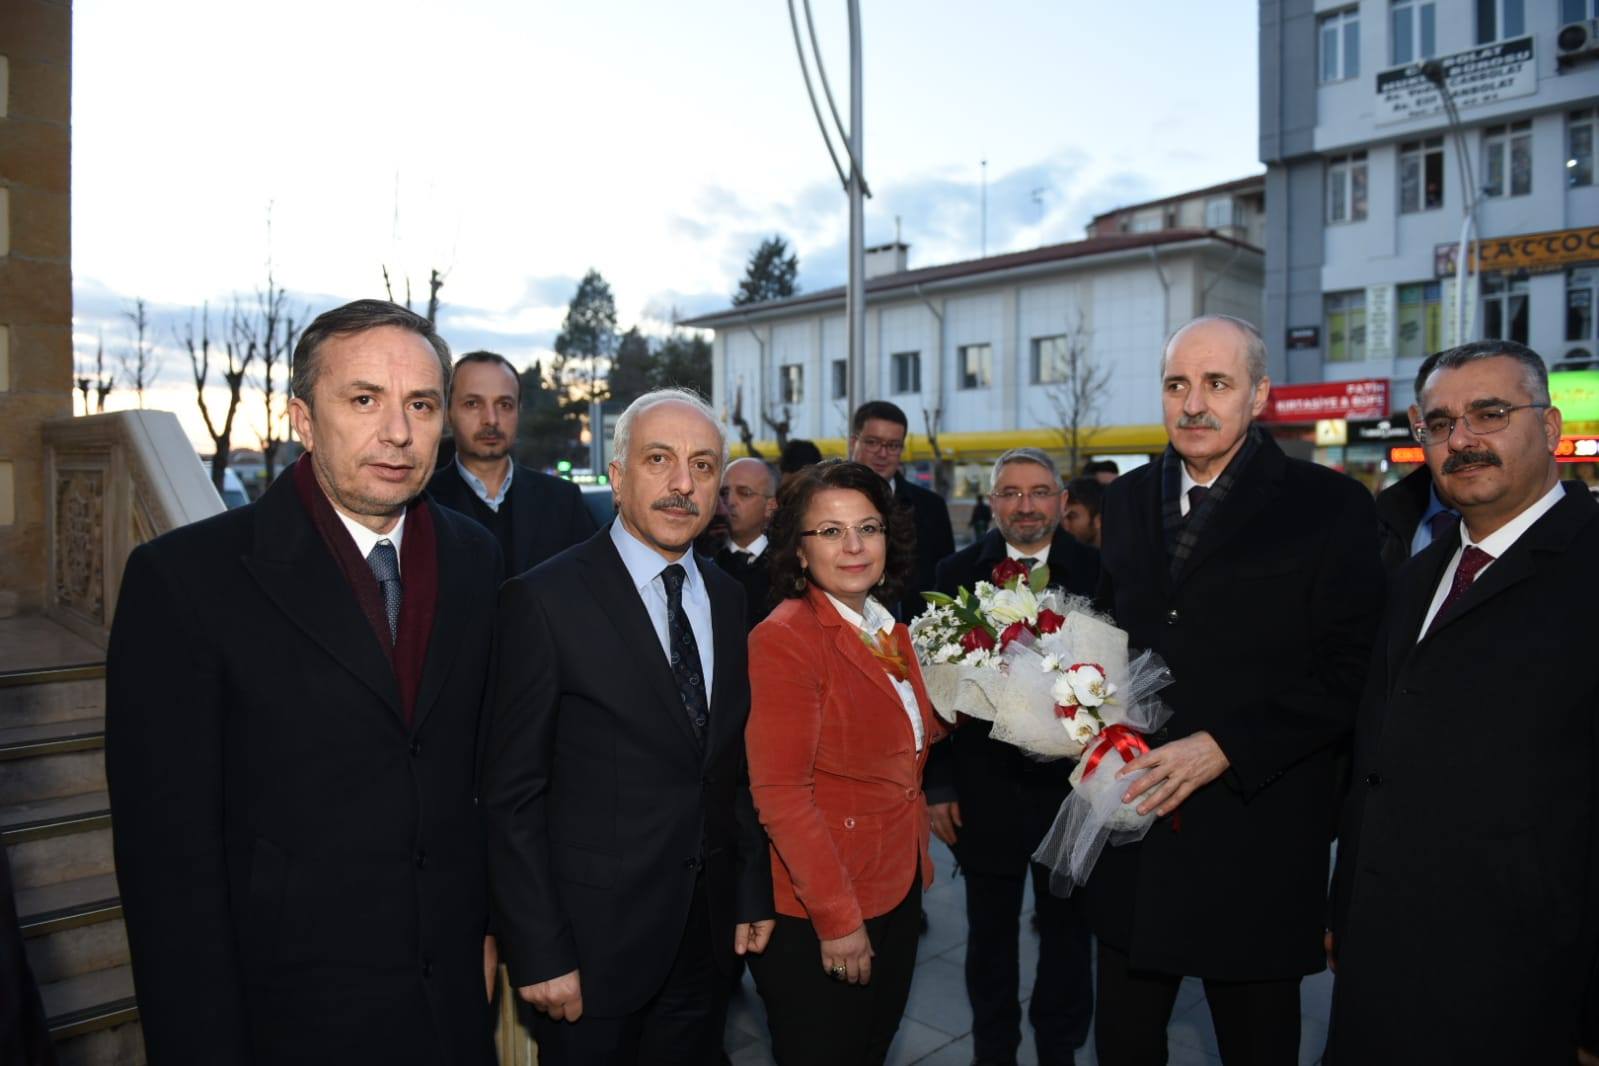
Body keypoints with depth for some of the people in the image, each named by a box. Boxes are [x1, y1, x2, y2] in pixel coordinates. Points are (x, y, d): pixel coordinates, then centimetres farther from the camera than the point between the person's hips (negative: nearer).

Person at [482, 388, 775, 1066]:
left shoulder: (726, 598, 4)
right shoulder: (544, 600, -15)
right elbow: (512, 794, -14)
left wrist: (754, 893, 10)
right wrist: (539, 953, -13)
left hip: (708, 934, 5)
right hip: (595, 940, -5)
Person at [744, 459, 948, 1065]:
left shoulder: (891, 631, 5)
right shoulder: (785, 638, -20)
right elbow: (780, 792, -22)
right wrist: (837, 917, -20)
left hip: (898, 891, 8)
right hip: (816, 916, -7)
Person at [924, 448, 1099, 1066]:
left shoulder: (1098, 573, -6)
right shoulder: (957, 573, -4)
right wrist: (938, 783, -3)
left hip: (1072, 784, 0)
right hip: (984, 788, 1)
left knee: (1066, 928, 18)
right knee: (990, 932, 18)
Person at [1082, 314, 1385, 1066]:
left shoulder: (1329, 506, -7)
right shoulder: (1127, 499, 7)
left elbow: (1347, 673, -11)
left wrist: (1224, 747, -19)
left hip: (1255, 834, -3)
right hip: (1133, 815, 4)